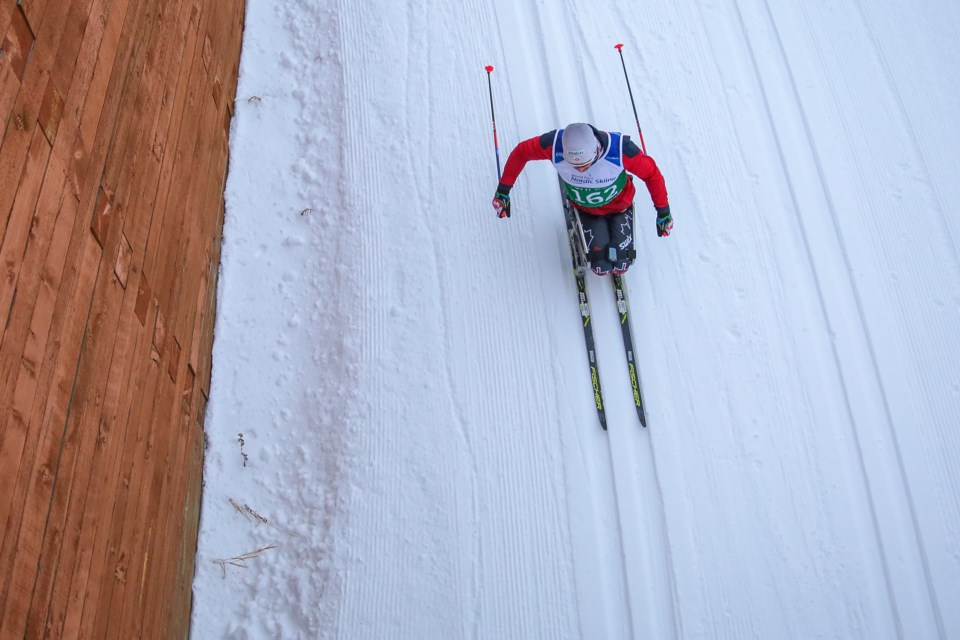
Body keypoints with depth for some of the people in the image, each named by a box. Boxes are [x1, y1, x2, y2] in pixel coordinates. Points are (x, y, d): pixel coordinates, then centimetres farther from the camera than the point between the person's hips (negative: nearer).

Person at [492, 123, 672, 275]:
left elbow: (651, 173, -21)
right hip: (586, 209, 1)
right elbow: (521, 152, -16)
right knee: (601, 268, -10)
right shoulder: (554, 145, -36)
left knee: (620, 267, -3)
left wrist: (663, 211, -12)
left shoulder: (620, 148, -39)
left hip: (620, 205, 0)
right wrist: (503, 189, -10)